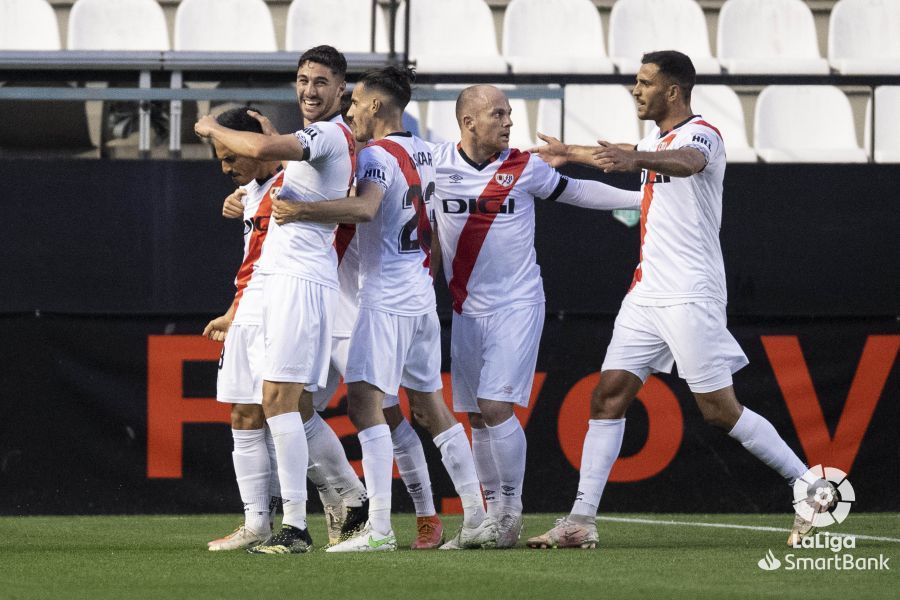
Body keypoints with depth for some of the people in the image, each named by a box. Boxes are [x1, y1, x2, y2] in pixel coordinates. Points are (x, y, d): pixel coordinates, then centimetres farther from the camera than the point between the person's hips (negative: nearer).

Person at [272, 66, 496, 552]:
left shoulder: (377, 155, -12)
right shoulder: (423, 152, 15)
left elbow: (364, 208, -30)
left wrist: (302, 211, -28)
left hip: (386, 299, -9)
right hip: (421, 295, 9)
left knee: (364, 398, -13)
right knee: (429, 404, 14)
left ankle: (379, 527, -22)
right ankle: (476, 517, 14)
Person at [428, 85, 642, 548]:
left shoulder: (524, 168, -3)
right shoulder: (435, 163, -2)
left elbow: (573, 192, 11)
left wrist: (642, 198, 10)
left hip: (517, 305, -2)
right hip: (467, 310, 2)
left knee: (496, 407, -14)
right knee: (477, 417, 5)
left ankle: (512, 506, -1)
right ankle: (494, 512, 17)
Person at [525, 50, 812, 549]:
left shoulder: (701, 135, -10)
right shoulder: (656, 140, 17)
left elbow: (686, 162, -36)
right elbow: (629, 156, 43)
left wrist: (635, 159, -56)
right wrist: (573, 153, 58)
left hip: (691, 297, -9)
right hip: (646, 296, 9)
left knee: (719, 409, -9)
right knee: (609, 395, -1)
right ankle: (582, 521, -3)